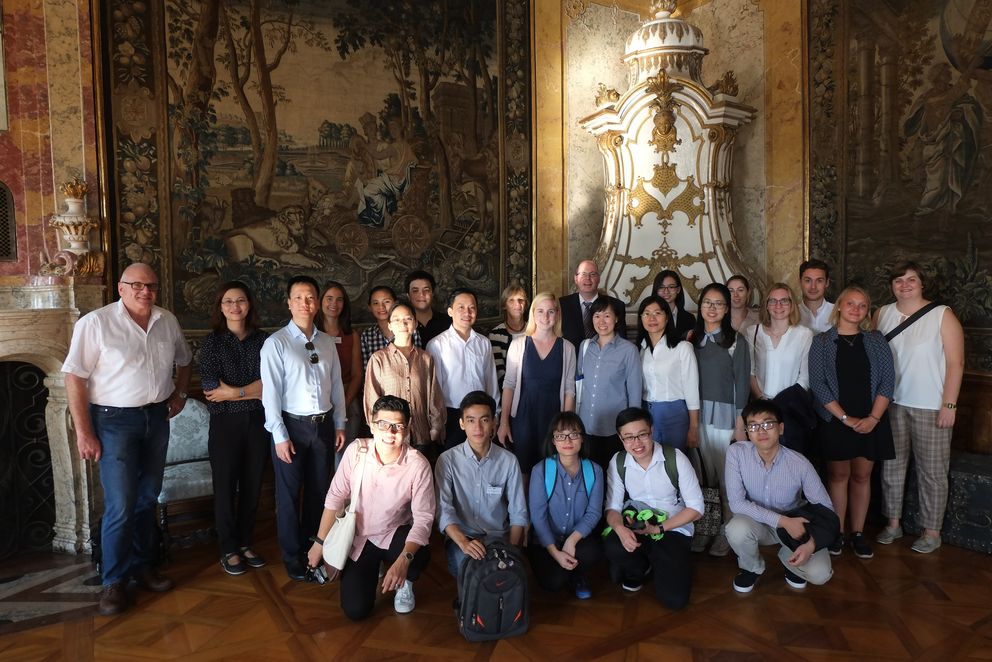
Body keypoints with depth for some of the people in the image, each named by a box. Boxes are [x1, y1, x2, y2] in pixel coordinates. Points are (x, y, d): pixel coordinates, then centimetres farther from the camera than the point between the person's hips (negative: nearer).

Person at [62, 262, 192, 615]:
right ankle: (113, 580, 14)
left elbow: (183, 359, 22)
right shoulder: (95, 323, -13)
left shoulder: (168, 321, 3)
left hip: (157, 417, 5)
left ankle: (142, 565, 31)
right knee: (120, 506, -5)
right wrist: (83, 433, -14)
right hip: (115, 420, -5)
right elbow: (75, 378, -13)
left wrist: (180, 393, 8)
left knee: (147, 499, 15)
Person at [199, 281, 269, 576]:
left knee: (252, 485, 10)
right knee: (225, 487, 6)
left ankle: (245, 544, 27)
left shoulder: (262, 339, 3)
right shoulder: (212, 342, -2)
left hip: (257, 421, 2)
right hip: (226, 423, -2)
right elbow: (210, 390, -11)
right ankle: (229, 550, 21)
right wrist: (254, 391, -12)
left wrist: (234, 392, -14)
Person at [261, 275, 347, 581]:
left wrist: (339, 425, 6)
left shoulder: (327, 342, 5)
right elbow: (271, 392, -11)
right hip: (292, 425, -4)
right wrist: (280, 435, -14)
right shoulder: (276, 343, -9)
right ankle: (292, 558, 26)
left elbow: (337, 384, 8)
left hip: (324, 424, 4)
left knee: (320, 491, 16)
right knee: (290, 495, 8)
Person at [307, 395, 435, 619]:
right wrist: (320, 543, -4)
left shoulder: (418, 464, -24)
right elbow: (335, 497, -7)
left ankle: (404, 584, 4)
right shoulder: (356, 451, -16)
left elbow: (423, 518, -24)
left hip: (395, 534, -2)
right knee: (355, 609, -7)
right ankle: (371, 569, 28)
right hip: (358, 536, 2)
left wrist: (403, 560, -37)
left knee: (420, 555, -35)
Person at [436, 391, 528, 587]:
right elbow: (444, 510, -15)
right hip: (460, 536, -1)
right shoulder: (447, 460, -6)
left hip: (498, 536, 1)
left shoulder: (509, 461, -3)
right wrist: (463, 542, -32)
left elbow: (518, 512, -1)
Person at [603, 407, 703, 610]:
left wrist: (659, 529, -17)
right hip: (636, 527, 2)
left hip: (673, 529, -2)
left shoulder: (675, 458, -12)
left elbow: (696, 508, -8)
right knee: (612, 547, -33)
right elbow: (612, 507, -3)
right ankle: (639, 567, 5)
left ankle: (662, 566, 15)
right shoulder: (618, 463, -3)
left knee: (673, 598, -21)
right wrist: (620, 528, -27)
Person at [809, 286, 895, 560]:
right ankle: (837, 532, 16)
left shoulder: (876, 341, 6)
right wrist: (845, 417, -13)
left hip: (871, 421, 2)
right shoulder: (822, 342, 0)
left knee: (862, 476, 8)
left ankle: (858, 533, 18)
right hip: (835, 421, -2)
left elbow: (887, 380, 1)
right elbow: (817, 383, -7)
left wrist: (873, 418, -10)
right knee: (838, 475, 5)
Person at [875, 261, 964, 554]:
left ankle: (932, 531, 19)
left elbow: (956, 362, -8)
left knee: (932, 470, 4)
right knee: (891, 465, 11)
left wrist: (949, 405, -12)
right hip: (892, 403, 4)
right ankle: (893, 523, 25)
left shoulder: (942, 315, -5)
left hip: (931, 407, -4)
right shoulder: (883, 314, 6)